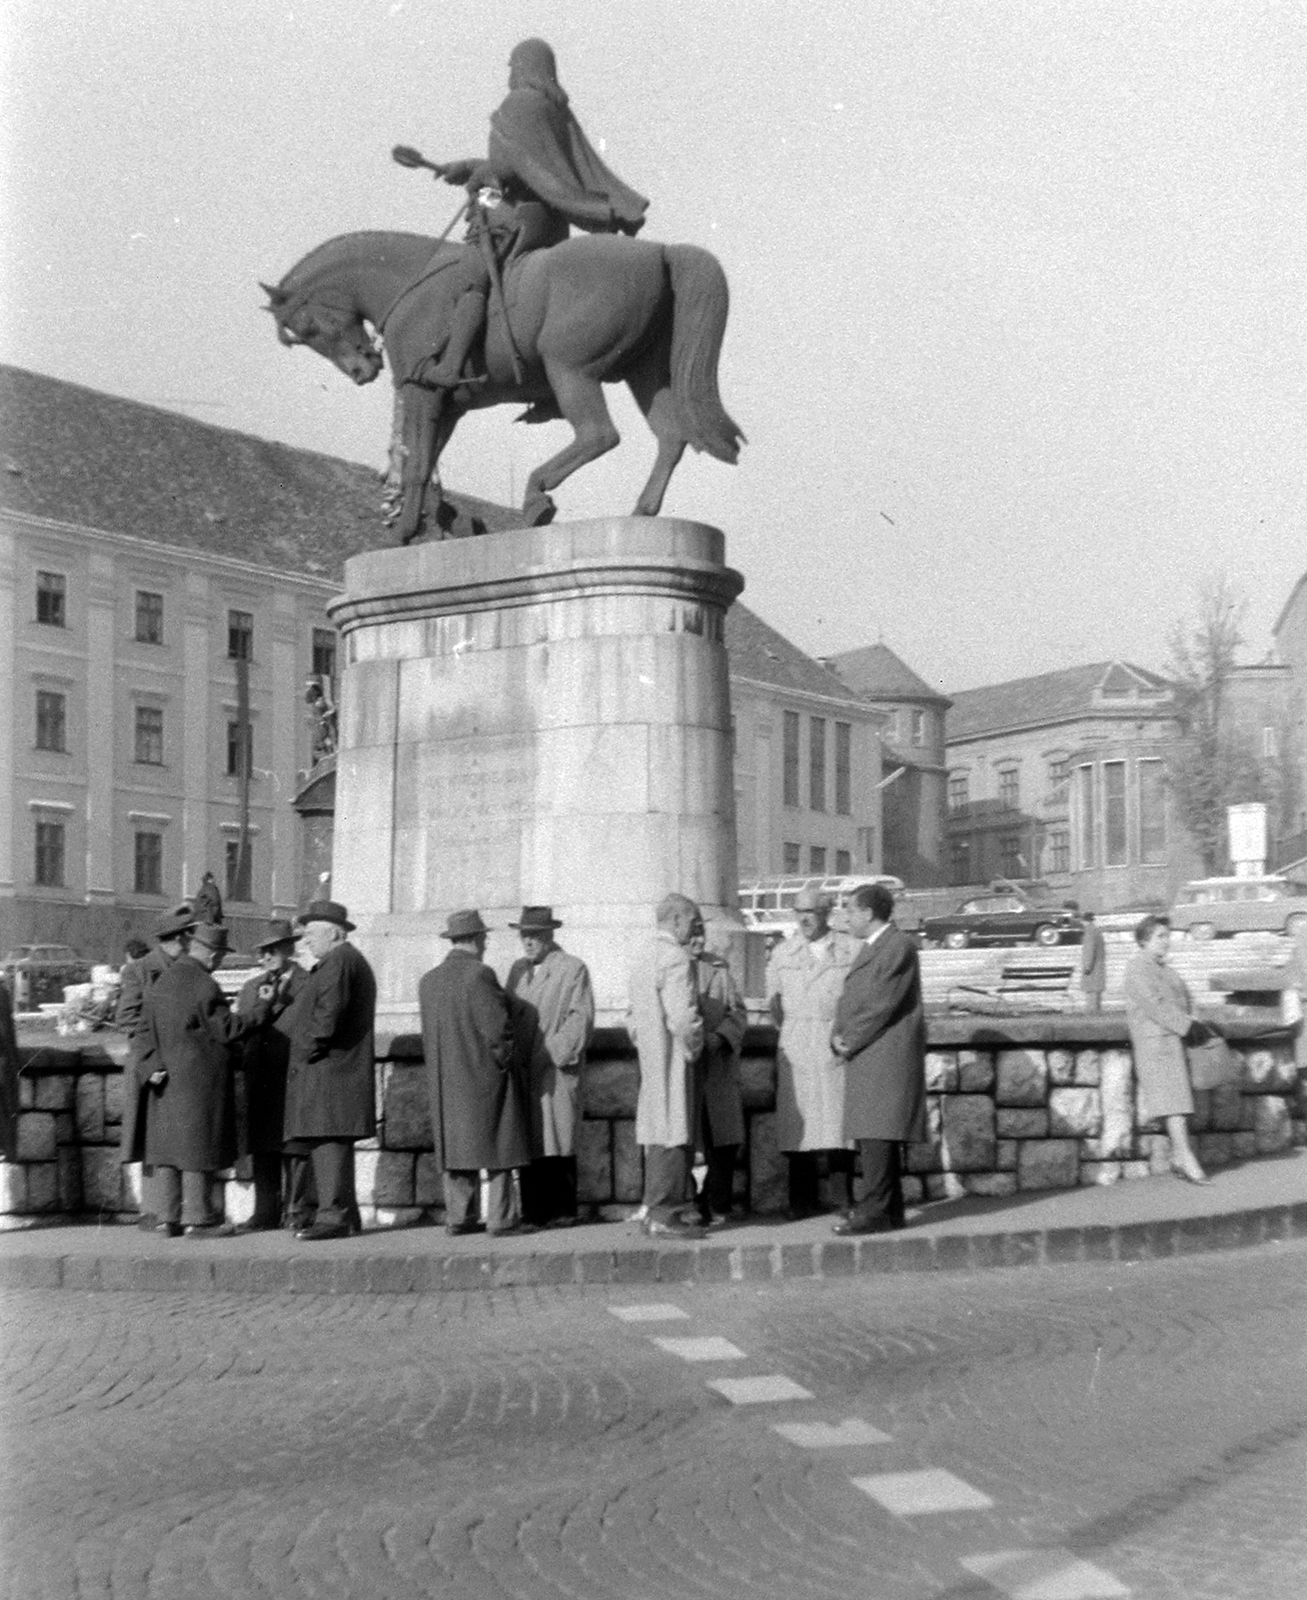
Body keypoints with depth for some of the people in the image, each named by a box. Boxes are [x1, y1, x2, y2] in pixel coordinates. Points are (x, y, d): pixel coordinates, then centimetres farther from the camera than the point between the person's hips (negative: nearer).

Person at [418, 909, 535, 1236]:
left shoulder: (428, 980, 9)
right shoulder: (479, 974, -13)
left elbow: (429, 1034, 11)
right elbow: (498, 1026, -16)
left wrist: (440, 1071, 17)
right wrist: (508, 1063, -4)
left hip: (445, 1080, 7)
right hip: (485, 1073, -7)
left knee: (456, 1145, 10)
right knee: (499, 1147, -1)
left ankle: (457, 1218, 11)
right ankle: (501, 1218, 0)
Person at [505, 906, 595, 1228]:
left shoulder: (573, 969, -1)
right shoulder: (517, 969, 17)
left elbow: (581, 1017, -7)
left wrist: (560, 1053, -13)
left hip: (556, 1071, -5)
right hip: (522, 1070, 5)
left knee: (557, 1142, -5)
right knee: (528, 1143, 5)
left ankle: (562, 1210, 0)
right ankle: (533, 1210, 10)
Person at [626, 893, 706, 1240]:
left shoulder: (642, 956, 13)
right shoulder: (676, 958, -16)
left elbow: (633, 1015, 19)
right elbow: (682, 1017, -23)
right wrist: (693, 1047, -8)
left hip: (649, 1057, 9)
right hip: (673, 1059, -9)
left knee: (657, 1136, 14)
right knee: (673, 1136, -5)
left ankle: (655, 1211, 19)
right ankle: (664, 1215, -4)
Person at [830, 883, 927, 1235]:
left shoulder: (898, 947, -11)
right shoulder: (870, 948, 20)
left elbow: (882, 1004, -17)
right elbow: (849, 998, 19)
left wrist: (851, 1041, -11)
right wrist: (839, 1036, 2)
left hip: (886, 1055, -10)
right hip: (865, 1058, 10)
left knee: (877, 1135, -11)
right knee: (870, 1134, 12)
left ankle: (875, 1211, -10)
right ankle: (889, 1208, 18)